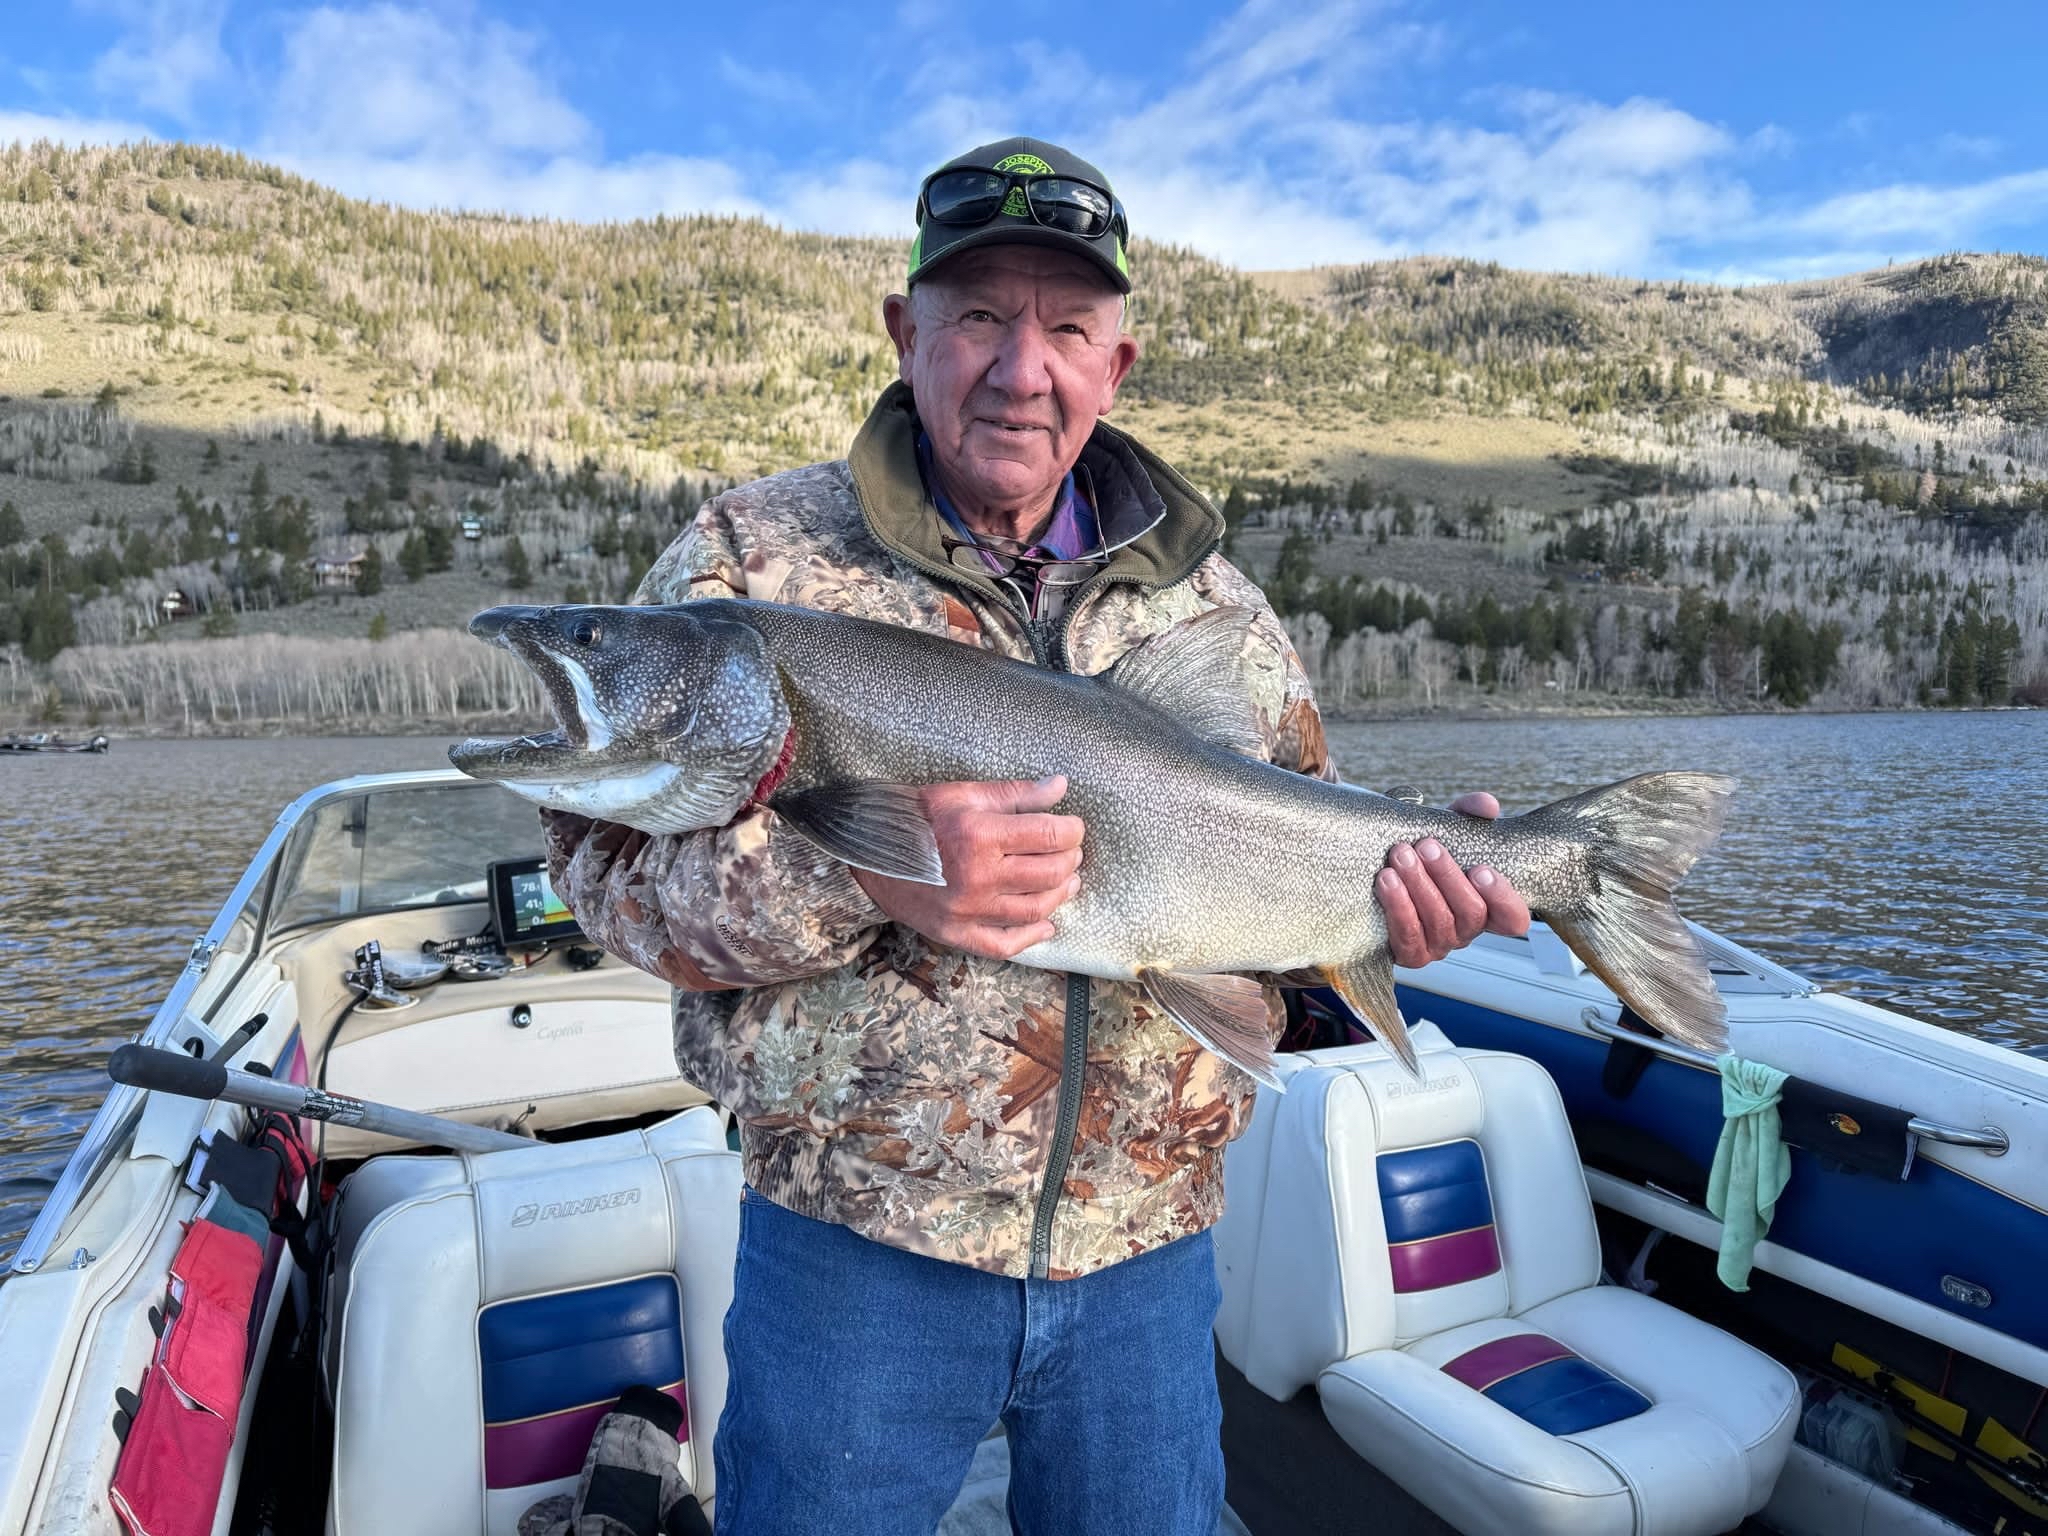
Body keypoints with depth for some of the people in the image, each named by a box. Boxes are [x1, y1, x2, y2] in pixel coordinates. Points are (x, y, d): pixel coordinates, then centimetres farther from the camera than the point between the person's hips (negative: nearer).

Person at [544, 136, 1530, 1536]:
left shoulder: (1211, 591, 6)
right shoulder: (756, 554, -6)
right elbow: (610, 852, -11)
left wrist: (1401, 876, -8)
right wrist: (862, 879, -28)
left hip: (1148, 1242, 4)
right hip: (856, 1238, -2)